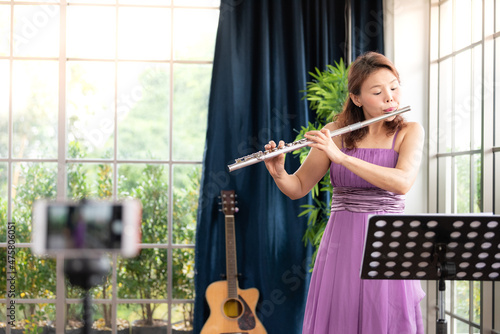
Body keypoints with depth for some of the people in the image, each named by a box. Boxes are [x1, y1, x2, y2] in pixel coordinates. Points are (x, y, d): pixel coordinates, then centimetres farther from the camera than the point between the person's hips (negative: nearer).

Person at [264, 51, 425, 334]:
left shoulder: (410, 132, 0)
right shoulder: (335, 133, 3)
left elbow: (402, 182, -19)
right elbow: (297, 189, 7)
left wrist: (341, 157, -24)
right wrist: (278, 173, -15)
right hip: (342, 246, 1)